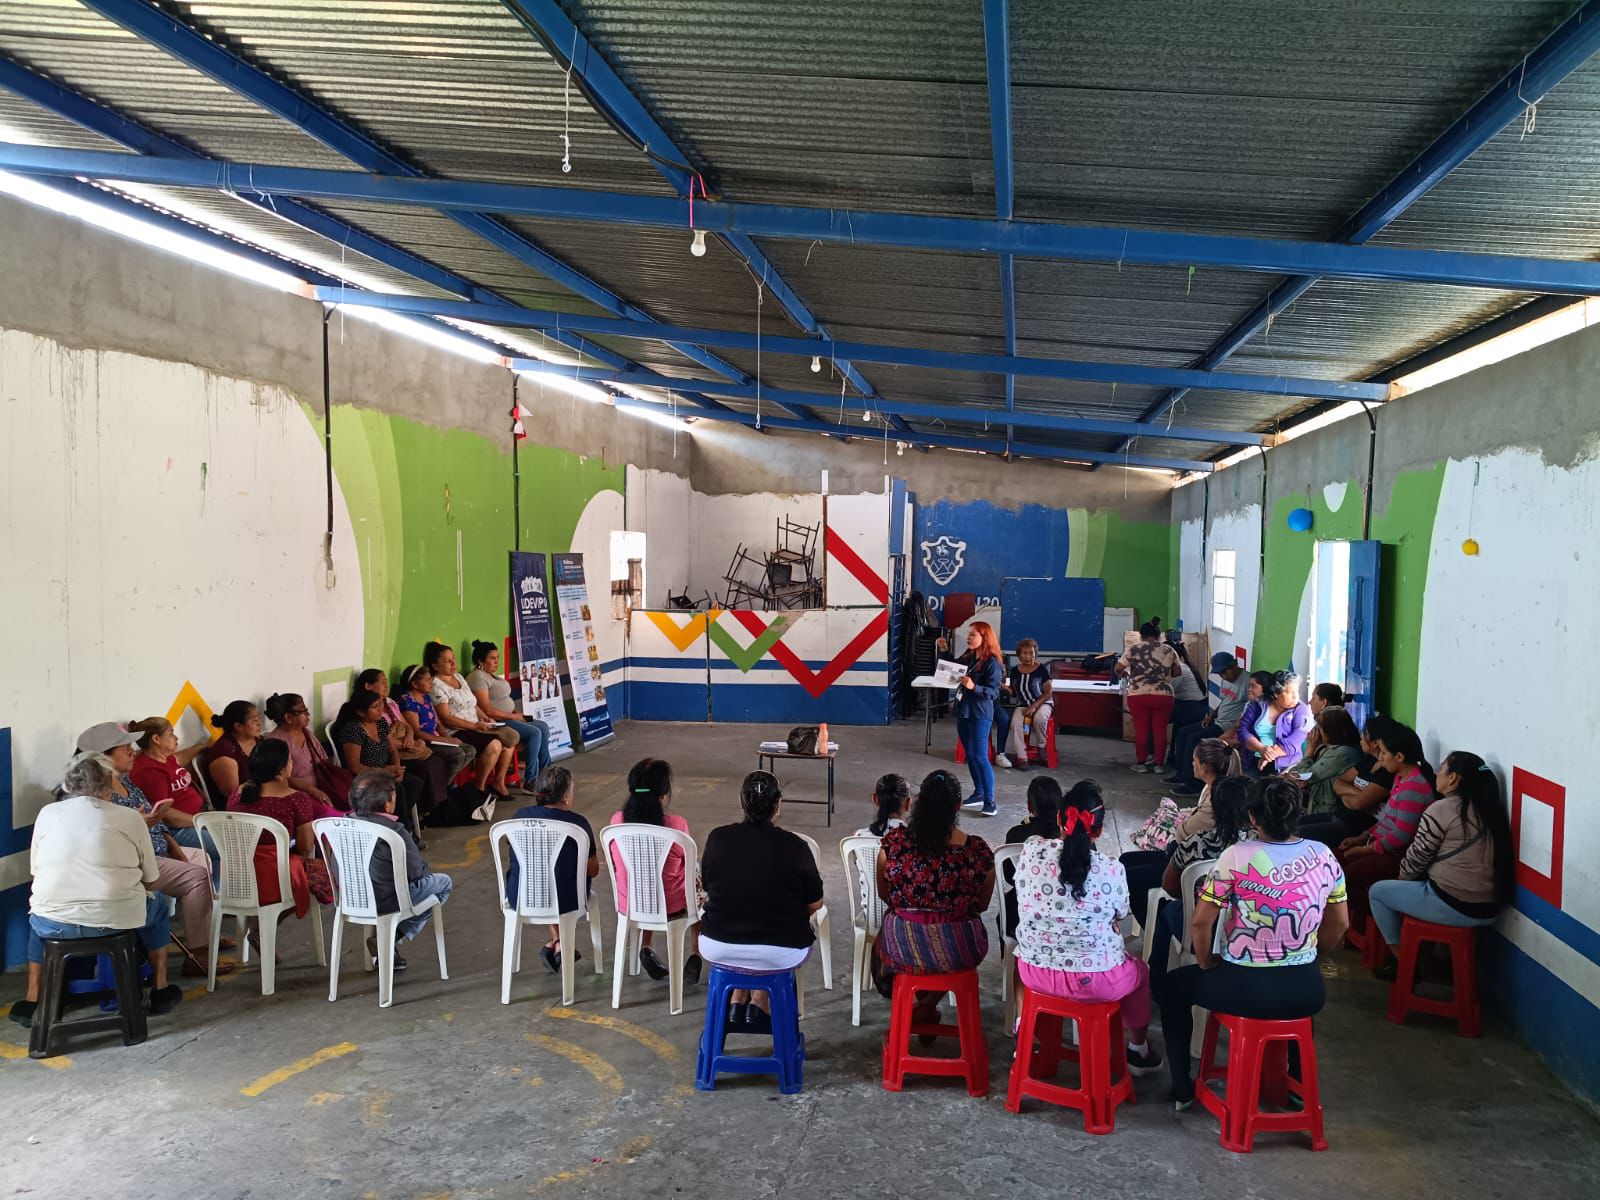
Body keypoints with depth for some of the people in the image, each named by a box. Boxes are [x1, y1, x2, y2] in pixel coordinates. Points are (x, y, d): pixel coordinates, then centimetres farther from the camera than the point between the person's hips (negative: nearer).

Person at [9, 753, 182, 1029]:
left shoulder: (47, 813, 7)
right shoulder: (129, 817, 2)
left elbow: (36, 871, 14)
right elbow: (151, 881, 7)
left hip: (54, 923, 2)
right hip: (117, 919, -2)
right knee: (157, 906, 30)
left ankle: (33, 1002, 38)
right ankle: (160, 991, 34)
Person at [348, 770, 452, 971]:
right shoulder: (395, 831, -24)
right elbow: (415, 871, -16)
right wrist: (427, 868, 9)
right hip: (384, 902, -7)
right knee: (443, 882, 11)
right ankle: (390, 937, 2)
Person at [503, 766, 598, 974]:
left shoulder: (522, 815, -4)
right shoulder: (578, 823, -14)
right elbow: (593, 870, -5)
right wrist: (593, 845, 15)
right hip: (563, 902, -3)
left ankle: (557, 943, 33)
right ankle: (559, 944, 26)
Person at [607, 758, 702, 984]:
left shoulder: (617, 820, -12)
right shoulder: (676, 824, -22)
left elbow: (617, 866, 2)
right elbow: (688, 868, -6)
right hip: (670, 908, -3)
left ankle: (645, 948, 31)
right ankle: (694, 956, 27)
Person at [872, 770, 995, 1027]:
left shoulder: (893, 842, -13)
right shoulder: (978, 851, -14)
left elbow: (884, 895, 4)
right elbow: (981, 905, 3)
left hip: (903, 948, 0)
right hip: (960, 951, 0)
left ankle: (906, 1006, 34)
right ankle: (926, 1006, 37)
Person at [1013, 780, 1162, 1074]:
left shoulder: (1030, 849, -10)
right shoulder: (1112, 870, -17)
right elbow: (1119, 916, 1)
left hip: (1034, 973, 2)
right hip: (1093, 980, -2)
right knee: (1138, 970, 30)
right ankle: (1138, 1052, 45)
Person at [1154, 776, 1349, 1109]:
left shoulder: (1236, 857, -16)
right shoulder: (1324, 857, -3)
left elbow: (1200, 924, -13)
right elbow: (1340, 925, 8)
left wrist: (1207, 965, 5)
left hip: (1243, 989, -4)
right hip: (1306, 992, 4)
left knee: (1170, 985, 24)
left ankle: (1182, 1088, 28)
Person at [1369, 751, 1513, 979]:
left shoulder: (1441, 809, -13)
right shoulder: (1489, 808, 8)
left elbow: (1416, 859, -7)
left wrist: (1401, 879, 14)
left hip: (1453, 907, -8)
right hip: (1489, 909, 8)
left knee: (1378, 891, 13)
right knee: (1412, 887, 31)